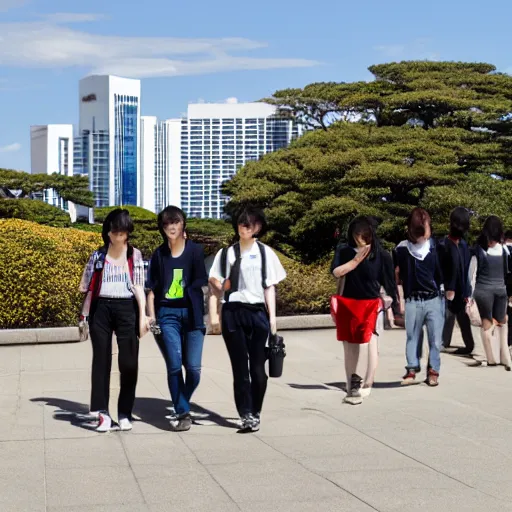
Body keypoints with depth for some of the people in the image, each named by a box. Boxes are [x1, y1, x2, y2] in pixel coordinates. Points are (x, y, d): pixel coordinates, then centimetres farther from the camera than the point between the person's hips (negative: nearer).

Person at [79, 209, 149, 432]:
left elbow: (139, 287, 1)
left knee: (128, 363, -1)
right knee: (101, 361, -1)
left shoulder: (134, 255, 5)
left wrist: (143, 315, -6)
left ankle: (124, 413, 9)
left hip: (127, 309, -1)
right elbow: (87, 287, 9)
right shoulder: (98, 255, 7)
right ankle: (102, 411, 0)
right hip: (101, 309, 1)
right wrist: (85, 316, 3)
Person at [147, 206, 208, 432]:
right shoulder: (159, 254, 7)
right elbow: (152, 289, 10)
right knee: (174, 366, -5)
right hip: (167, 315, 1)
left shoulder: (195, 251, 1)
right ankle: (182, 413, 6)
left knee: (193, 368, -3)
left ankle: (182, 405, 23)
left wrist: (210, 312, -5)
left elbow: (204, 283, 1)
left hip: (192, 314, -1)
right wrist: (151, 317, 3)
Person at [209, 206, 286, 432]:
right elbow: (214, 279, 11)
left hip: (257, 312, 0)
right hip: (232, 312, 1)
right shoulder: (227, 253, 9)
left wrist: (272, 317, 0)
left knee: (257, 366, -1)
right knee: (240, 366, -1)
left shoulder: (265, 253, 7)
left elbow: (270, 287, 6)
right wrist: (221, 288, -11)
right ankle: (246, 415, 0)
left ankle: (255, 412, 11)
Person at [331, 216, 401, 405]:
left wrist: (396, 308, -1)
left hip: (372, 305, -3)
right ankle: (352, 384, 24)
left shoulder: (381, 255, -5)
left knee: (371, 343, -15)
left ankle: (366, 387, -13)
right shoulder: (344, 251, 0)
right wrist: (356, 260, -17)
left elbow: (389, 283, -1)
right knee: (350, 346, 11)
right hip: (348, 305, 3)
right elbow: (336, 272, -13)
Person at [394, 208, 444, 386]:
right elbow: (396, 273, 6)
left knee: (435, 338, 2)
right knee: (412, 336, 7)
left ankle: (433, 371, 12)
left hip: (434, 299, 0)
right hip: (413, 301, 0)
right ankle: (412, 369, 16)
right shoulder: (402, 249, -2)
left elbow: (444, 271, 8)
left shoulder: (436, 247, -1)